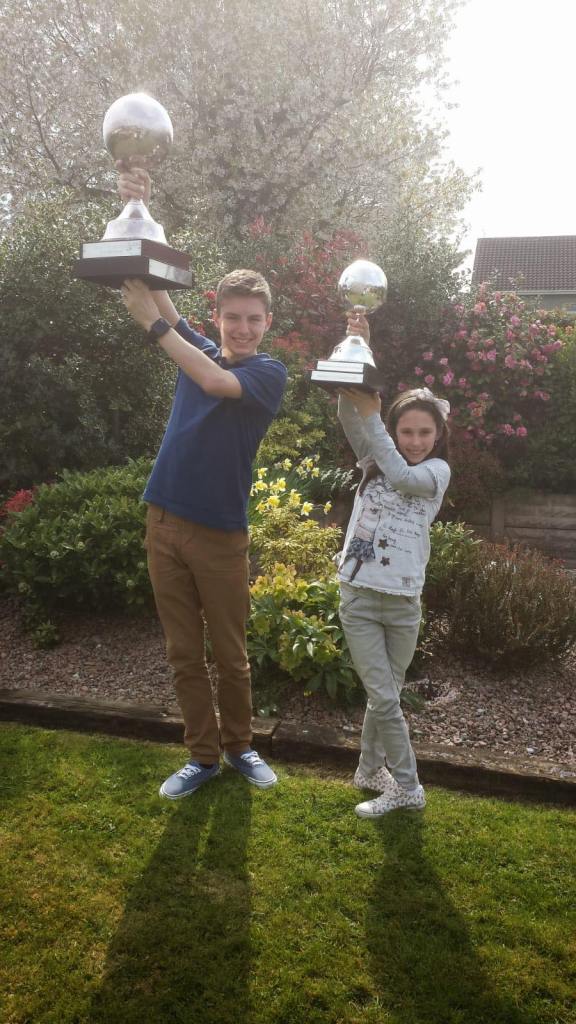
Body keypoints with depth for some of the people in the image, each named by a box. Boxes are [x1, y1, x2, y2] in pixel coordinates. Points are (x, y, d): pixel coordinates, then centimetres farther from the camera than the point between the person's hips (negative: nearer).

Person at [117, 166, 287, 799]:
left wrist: (154, 325, -18)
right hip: (164, 521, 4)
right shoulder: (198, 350, 9)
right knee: (183, 654, 10)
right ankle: (202, 754, 25)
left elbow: (214, 382, -24)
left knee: (230, 654, 9)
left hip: (219, 532, -4)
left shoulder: (269, 373, -4)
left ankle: (239, 746, 30)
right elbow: (148, 282, 3)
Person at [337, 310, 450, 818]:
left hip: (403, 601, 0)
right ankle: (407, 788, 17)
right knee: (384, 698, 1)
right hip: (358, 595, 0)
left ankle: (370, 770, 34)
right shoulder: (375, 457, 5)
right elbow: (349, 411, -10)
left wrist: (371, 416, -24)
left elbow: (402, 476, -21)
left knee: (385, 695, 13)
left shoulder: (438, 471, 0)